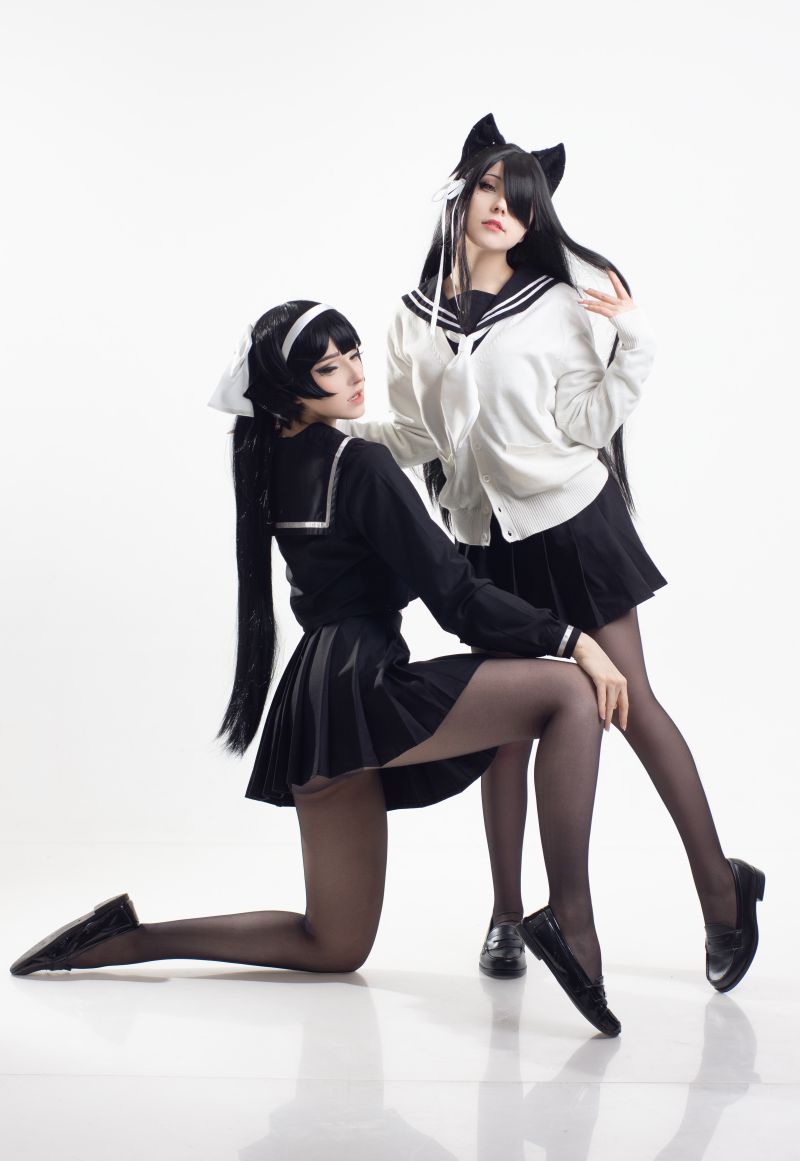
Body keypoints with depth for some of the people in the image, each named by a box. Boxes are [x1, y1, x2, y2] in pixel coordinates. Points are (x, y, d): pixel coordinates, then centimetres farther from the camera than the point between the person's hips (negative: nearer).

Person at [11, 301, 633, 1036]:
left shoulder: (273, 459, 15)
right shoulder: (360, 464, -9)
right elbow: (450, 590, -12)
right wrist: (571, 639, -12)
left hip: (314, 708, 9)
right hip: (363, 688, -9)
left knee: (334, 946, 19)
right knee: (572, 693, -14)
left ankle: (127, 934, 16)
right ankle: (569, 915, -22)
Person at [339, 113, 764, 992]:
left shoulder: (555, 306, -1)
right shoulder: (417, 320, 8)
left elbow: (586, 424, -3)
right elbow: (412, 438, 11)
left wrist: (632, 347, -14)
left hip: (572, 518, -3)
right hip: (486, 541, 3)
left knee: (627, 698, -4)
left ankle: (720, 889, 5)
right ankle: (506, 916, 14)